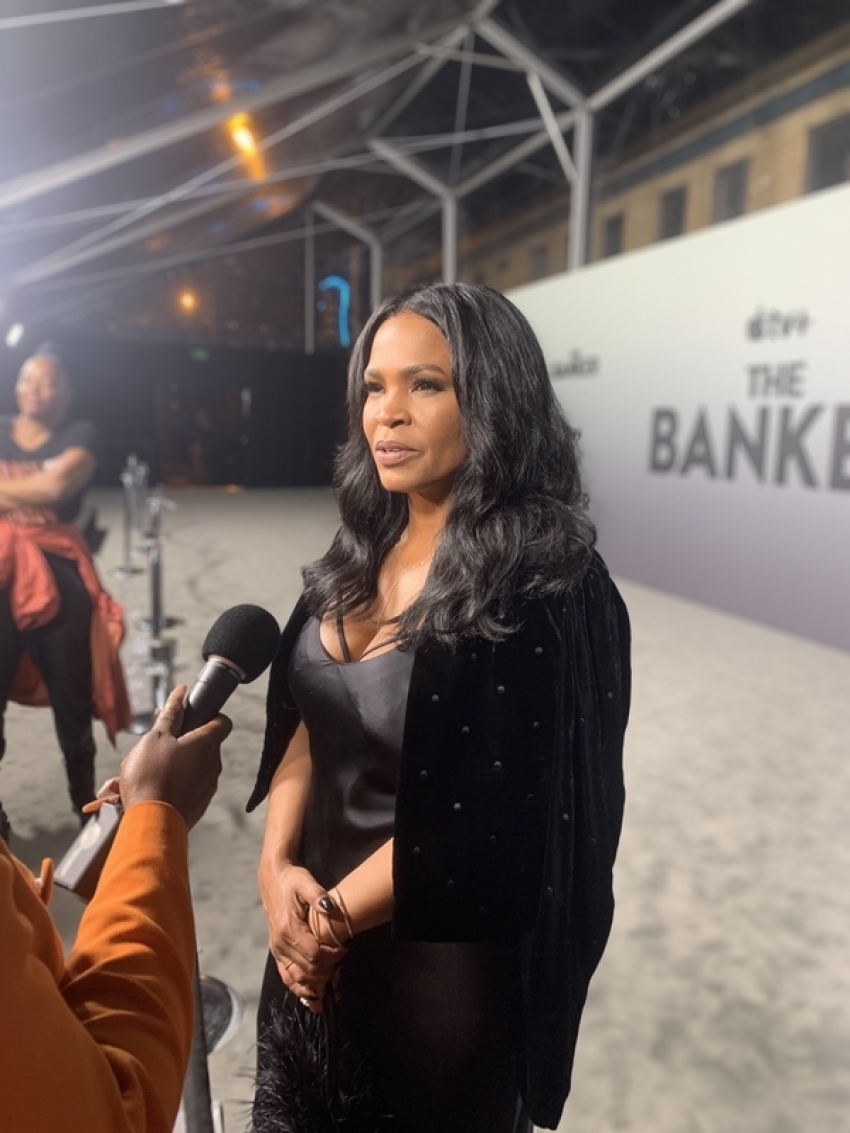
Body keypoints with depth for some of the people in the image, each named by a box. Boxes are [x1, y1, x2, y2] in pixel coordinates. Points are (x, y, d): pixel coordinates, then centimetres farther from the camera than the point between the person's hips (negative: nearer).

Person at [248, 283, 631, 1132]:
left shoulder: (545, 585, -22)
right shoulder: (364, 549, -1)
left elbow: (480, 819, -22)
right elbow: (301, 723, 1)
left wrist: (337, 914, -12)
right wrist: (277, 865, -12)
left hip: (445, 958, -6)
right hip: (316, 930, 6)